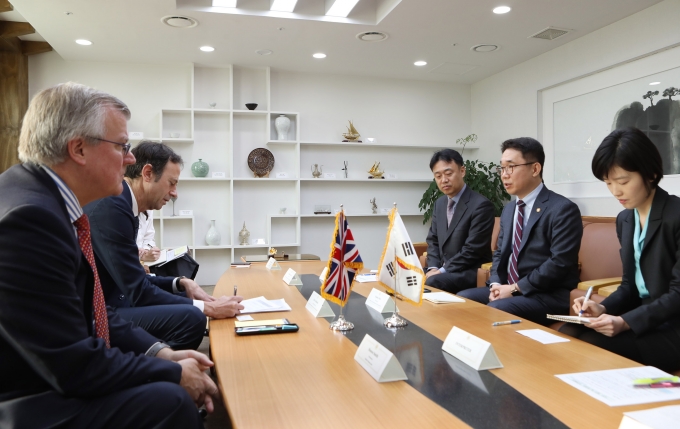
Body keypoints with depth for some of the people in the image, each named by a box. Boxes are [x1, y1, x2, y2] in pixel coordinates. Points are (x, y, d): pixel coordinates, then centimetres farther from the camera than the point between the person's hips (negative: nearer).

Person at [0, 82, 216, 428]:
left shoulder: (48, 199, 3)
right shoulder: (28, 216, -27)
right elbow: (74, 365, -25)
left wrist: (159, 350, 0)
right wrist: (174, 372, -13)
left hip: (53, 375, 9)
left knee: (171, 379, 8)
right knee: (169, 400, -21)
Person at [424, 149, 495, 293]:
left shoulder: (481, 205, -14)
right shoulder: (439, 203, 11)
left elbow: (472, 250, -19)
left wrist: (442, 271, -20)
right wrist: (433, 268, -4)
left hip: (470, 273, -7)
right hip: (443, 270, 7)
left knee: (431, 282, -32)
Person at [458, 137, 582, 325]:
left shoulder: (563, 209, -11)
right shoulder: (509, 209, 15)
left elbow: (560, 263, -19)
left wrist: (515, 288, -17)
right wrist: (496, 284, -1)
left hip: (548, 296, -8)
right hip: (508, 289, 8)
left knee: (495, 311, -30)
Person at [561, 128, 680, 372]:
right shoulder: (624, 220, 8)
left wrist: (625, 322, -26)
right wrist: (604, 309, -7)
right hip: (640, 320, 6)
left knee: (590, 347, -25)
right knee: (567, 336, -14)